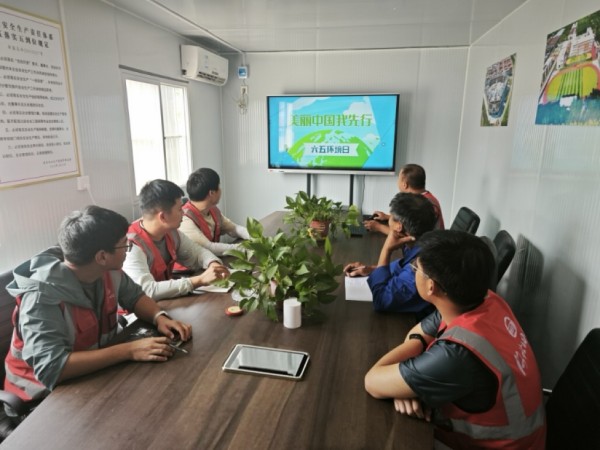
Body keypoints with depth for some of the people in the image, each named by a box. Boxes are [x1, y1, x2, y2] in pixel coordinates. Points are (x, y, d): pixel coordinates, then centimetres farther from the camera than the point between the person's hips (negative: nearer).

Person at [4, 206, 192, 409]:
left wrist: (159, 317, -14)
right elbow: (51, 368, -36)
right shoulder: (42, 296, -29)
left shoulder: (107, 271, -10)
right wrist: (129, 350, -37)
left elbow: (135, 296, 6)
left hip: (96, 369, 6)